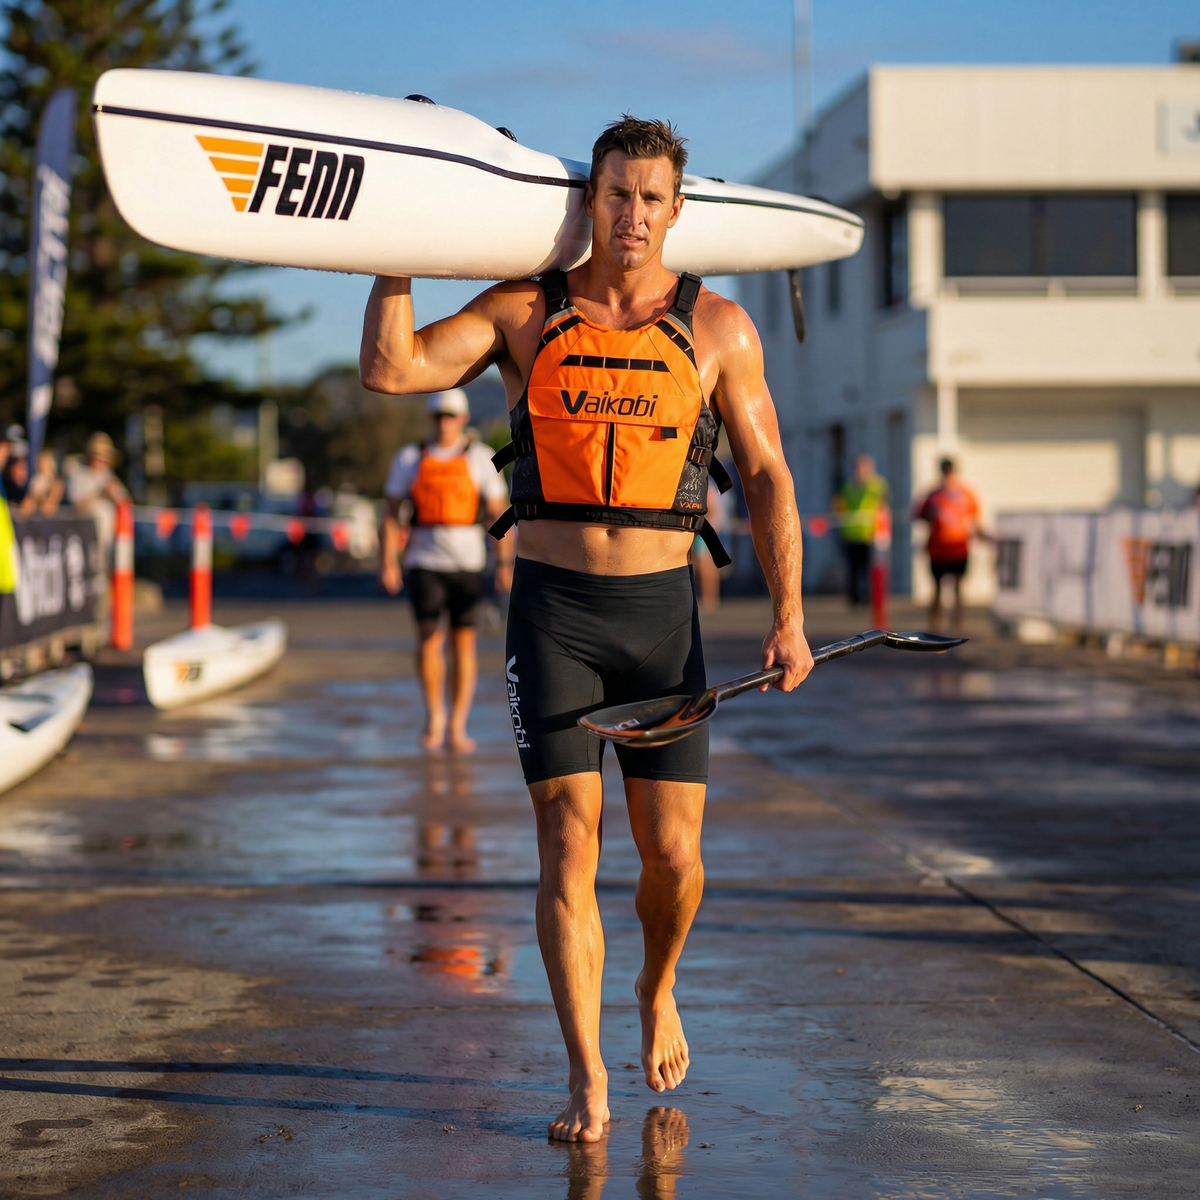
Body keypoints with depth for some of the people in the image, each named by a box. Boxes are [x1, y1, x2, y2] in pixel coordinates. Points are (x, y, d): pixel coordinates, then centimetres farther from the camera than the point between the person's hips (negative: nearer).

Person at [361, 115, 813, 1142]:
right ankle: (587, 1082, 4)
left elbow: (768, 477, 5)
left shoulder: (718, 329, 3)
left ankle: (658, 991, 35)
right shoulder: (525, 314, 2)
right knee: (569, 847, -4)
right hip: (551, 607, -1)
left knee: (673, 853, 2)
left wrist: (789, 615, -2)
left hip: (662, 611, 1)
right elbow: (391, 370, -9)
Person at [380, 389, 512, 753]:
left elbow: (498, 513, 3)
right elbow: (393, 514, 7)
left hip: (467, 562, 0)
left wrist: (505, 562, -6)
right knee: (428, 639, -9)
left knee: (463, 642, -1)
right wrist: (388, 560, -3)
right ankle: (434, 716, 11)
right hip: (424, 561, 0)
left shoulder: (480, 459, 5)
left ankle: (457, 727, 4)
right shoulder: (409, 460, 8)